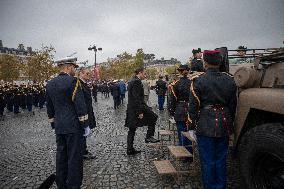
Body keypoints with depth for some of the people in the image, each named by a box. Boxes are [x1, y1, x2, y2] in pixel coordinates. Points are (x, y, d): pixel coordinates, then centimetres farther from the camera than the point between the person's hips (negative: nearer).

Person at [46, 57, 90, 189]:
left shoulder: (50, 84, 10)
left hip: (59, 127, 7)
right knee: (75, 158, 3)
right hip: (74, 126, -7)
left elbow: (49, 107, 16)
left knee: (61, 157, 16)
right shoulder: (72, 81, -13)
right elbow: (80, 105, -16)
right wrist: (85, 125, -9)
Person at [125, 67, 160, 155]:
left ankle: (130, 150, 21)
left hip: (131, 109, 10)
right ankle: (149, 137, 11)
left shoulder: (132, 81, 16)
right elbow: (137, 98, -21)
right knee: (153, 117, 9)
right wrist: (140, 112, -21)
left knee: (132, 130, 13)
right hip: (136, 108, -10)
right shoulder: (137, 82, -15)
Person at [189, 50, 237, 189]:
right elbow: (233, 104, 9)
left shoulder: (198, 80, -12)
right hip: (224, 126, 5)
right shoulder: (229, 80, 3)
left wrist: (194, 123, 1)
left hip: (205, 126, -5)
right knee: (221, 159, 18)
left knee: (207, 161, 9)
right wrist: (229, 121, 19)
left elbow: (193, 105, -10)